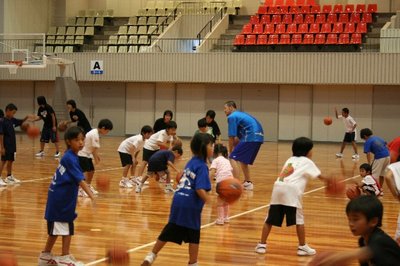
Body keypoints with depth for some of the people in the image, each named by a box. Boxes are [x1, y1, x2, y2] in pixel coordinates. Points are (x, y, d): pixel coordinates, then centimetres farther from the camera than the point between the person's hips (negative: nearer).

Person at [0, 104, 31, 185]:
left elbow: (21, 122, 22)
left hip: (12, 145, 8)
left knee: (10, 160, 17)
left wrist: (26, 118, -1)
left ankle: (9, 177, 29)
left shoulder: (12, 120, 6)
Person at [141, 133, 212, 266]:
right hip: (191, 205, -8)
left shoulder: (191, 162, 15)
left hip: (178, 200, 8)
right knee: (194, 236, 6)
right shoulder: (202, 166, -12)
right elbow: (200, 189, -21)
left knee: (169, 231, 17)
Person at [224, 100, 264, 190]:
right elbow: (238, 137, 28)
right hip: (259, 137, 9)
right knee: (243, 159, 25)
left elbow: (231, 137, -4)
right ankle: (248, 182, 29)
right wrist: (235, 148, 24)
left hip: (251, 137, -9)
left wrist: (231, 152, 6)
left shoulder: (232, 117, -2)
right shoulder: (240, 114, 27)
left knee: (233, 158, -6)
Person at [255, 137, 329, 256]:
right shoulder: (307, 161, 16)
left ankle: (262, 245, 12)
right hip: (292, 190, -5)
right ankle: (302, 247, 9)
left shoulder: (290, 159, 32)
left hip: (278, 187, 5)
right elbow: (320, 176, 19)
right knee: (299, 219, 6)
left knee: (270, 219, 10)